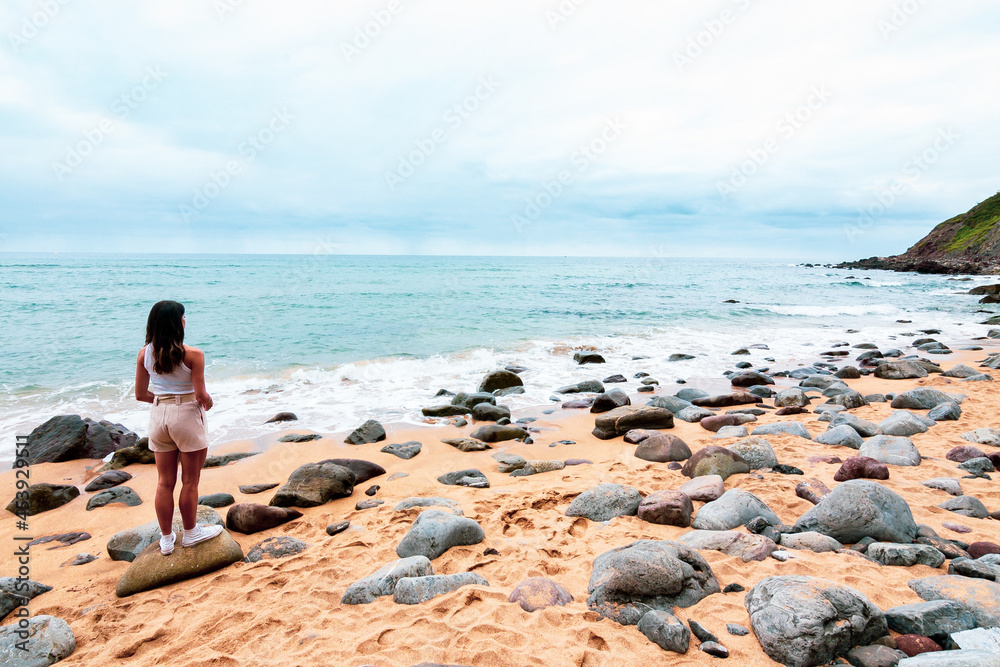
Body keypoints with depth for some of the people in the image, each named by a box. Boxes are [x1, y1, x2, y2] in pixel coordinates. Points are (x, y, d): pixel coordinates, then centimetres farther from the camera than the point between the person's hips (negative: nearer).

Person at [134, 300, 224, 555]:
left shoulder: (145, 354, -1)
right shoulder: (192, 354, -17)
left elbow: (141, 394, 4)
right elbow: (201, 395, -16)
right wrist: (208, 402, 6)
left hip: (158, 416, 5)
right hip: (187, 415, -5)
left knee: (165, 481, 15)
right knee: (190, 481, 11)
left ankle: (166, 538, 26)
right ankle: (191, 533, 25)